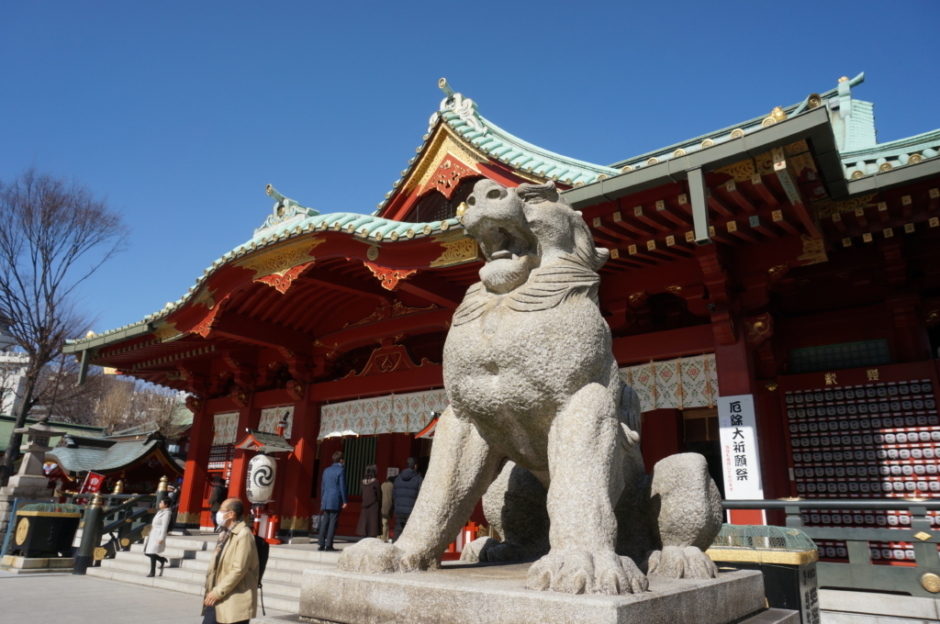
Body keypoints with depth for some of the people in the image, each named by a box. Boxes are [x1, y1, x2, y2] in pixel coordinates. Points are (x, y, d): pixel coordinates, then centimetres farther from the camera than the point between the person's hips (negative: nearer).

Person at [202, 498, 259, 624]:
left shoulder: (243, 535, -17)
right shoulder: (226, 533, 12)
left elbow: (239, 570, -21)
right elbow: (217, 564, 17)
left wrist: (218, 592, -15)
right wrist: (211, 590, 8)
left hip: (235, 601, -9)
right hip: (217, 598, 9)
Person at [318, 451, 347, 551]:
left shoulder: (326, 470, 13)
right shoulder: (341, 470, -5)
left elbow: (323, 487, 16)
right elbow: (342, 486, -8)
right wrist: (344, 501, -4)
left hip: (326, 501, 6)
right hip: (336, 500, -6)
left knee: (324, 522, 8)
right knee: (333, 523, -3)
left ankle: (321, 544, 6)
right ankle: (329, 544, -5)